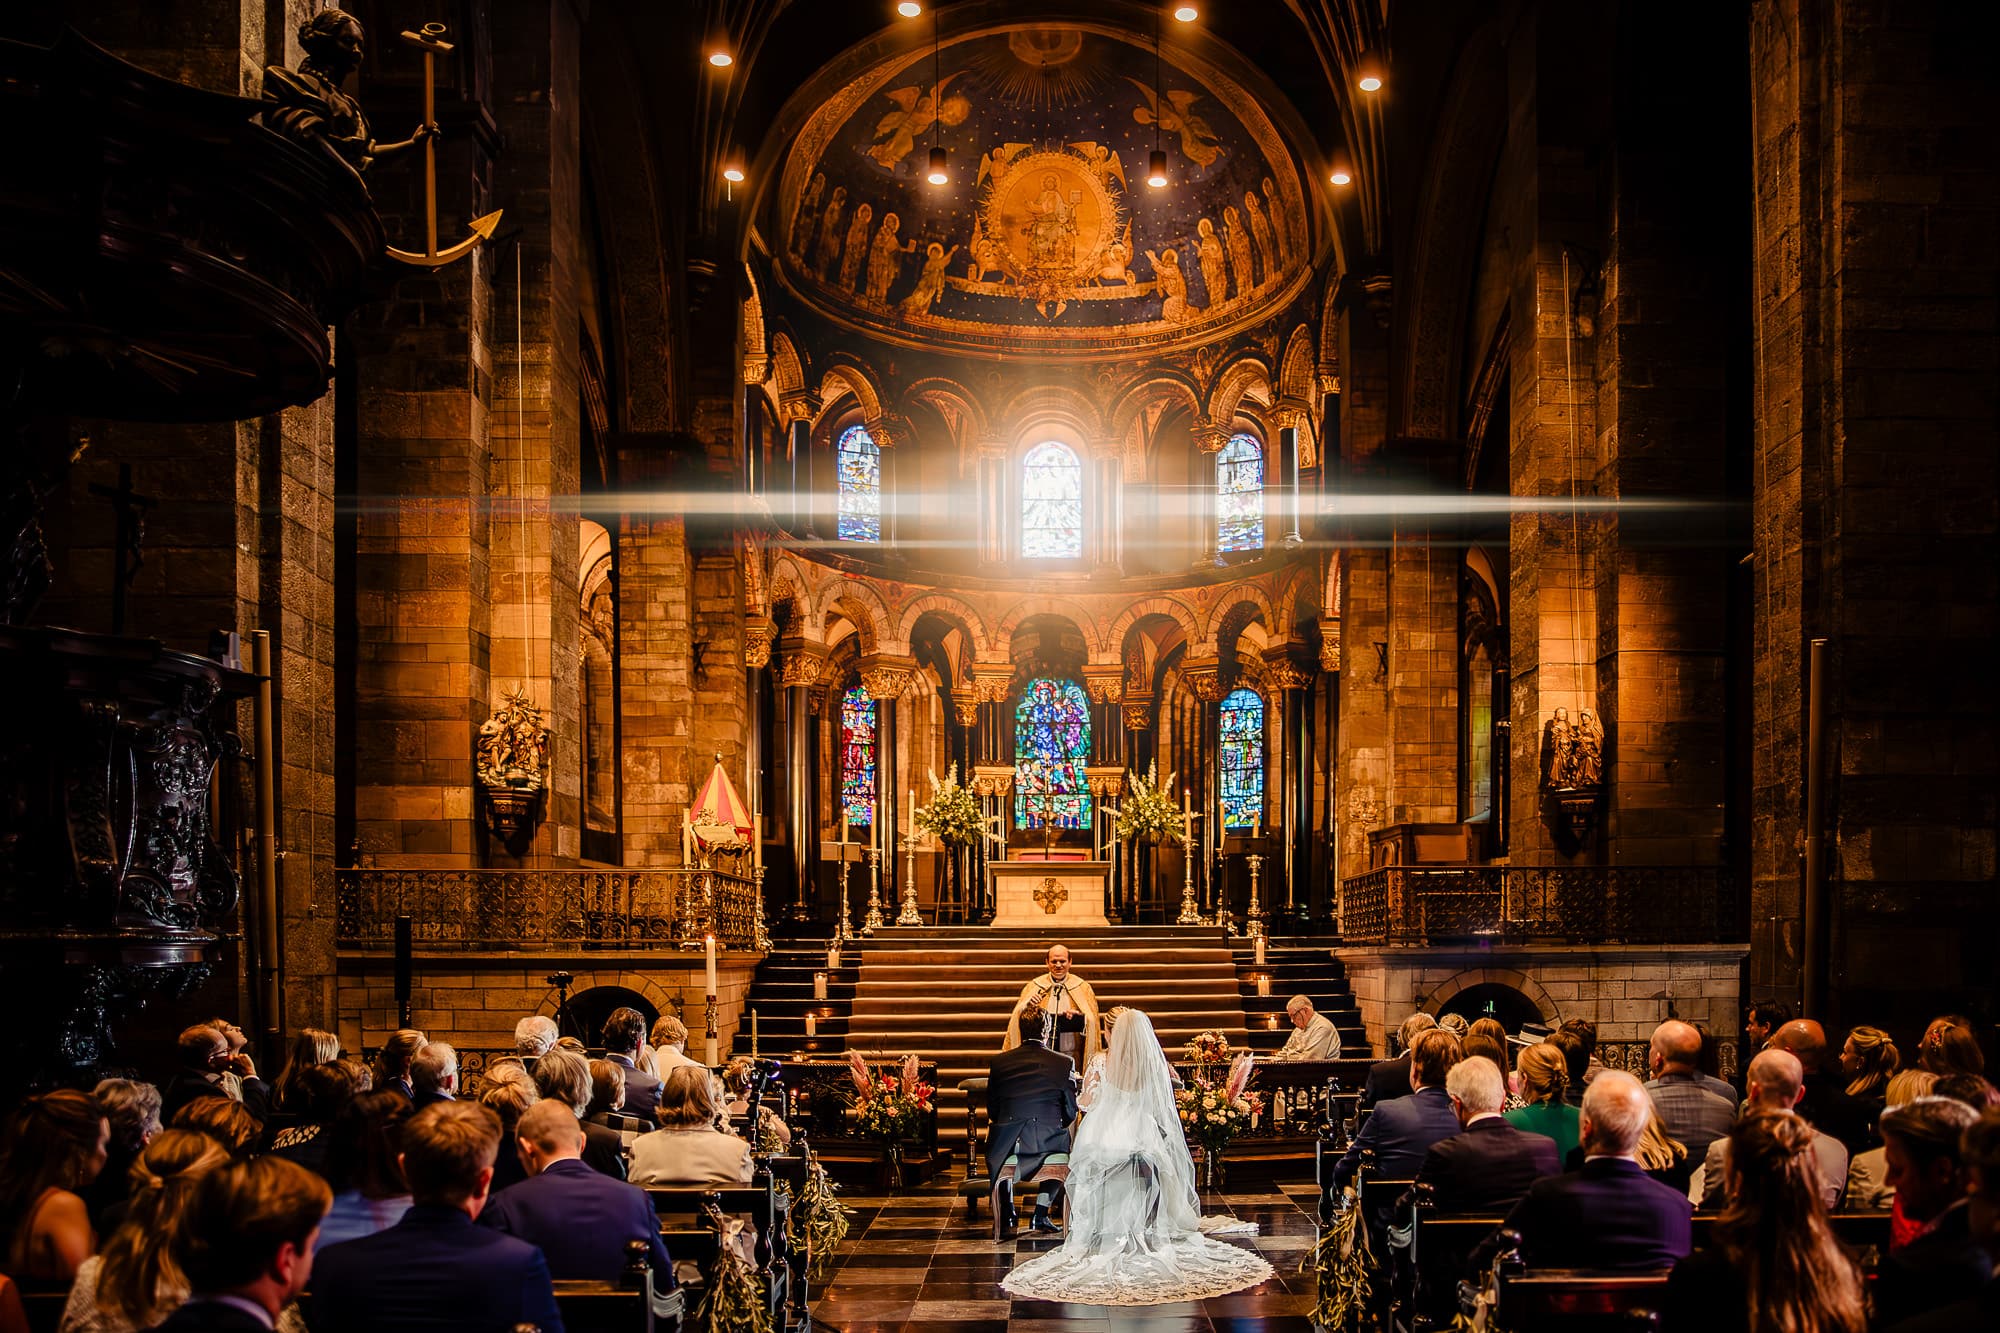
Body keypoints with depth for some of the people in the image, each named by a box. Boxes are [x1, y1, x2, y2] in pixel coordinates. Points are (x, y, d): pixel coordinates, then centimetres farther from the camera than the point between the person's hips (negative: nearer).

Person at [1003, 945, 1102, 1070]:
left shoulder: (1083, 988, 5)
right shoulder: (1033, 987, 7)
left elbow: (1091, 1020, -3)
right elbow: (1017, 1017, 0)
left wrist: (1078, 1016, -23)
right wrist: (1027, 1005, -20)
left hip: (1070, 1054, 0)